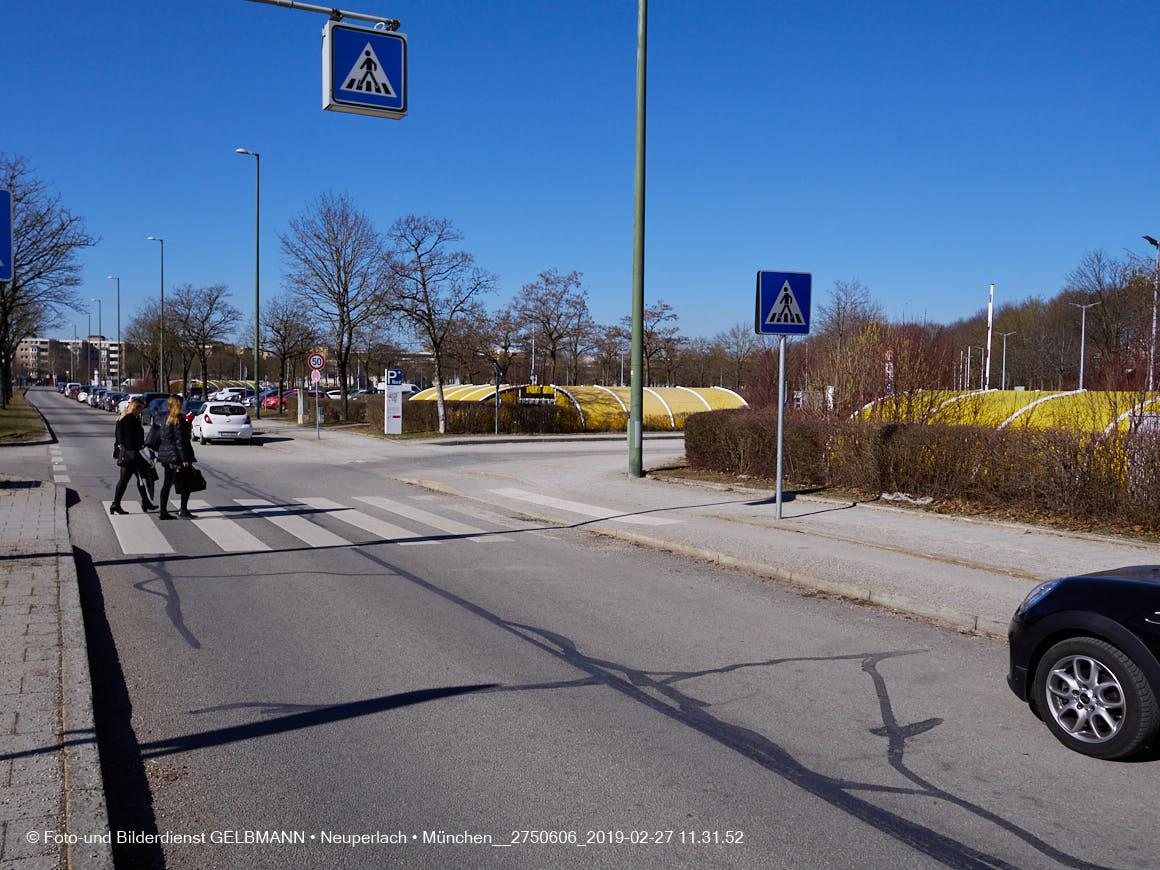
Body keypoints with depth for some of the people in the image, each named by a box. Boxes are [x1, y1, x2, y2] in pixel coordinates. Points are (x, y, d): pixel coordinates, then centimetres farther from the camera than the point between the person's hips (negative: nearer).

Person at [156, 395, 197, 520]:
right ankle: (183, 509, 0)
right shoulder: (177, 419, -13)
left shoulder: (166, 418, 13)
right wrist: (185, 459, -18)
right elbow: (180, 440, -17)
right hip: (176, 455, -9)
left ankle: (164, 512, 10)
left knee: (167, 483, 9)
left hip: (166, 454, 9)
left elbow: (164, 438, 17)